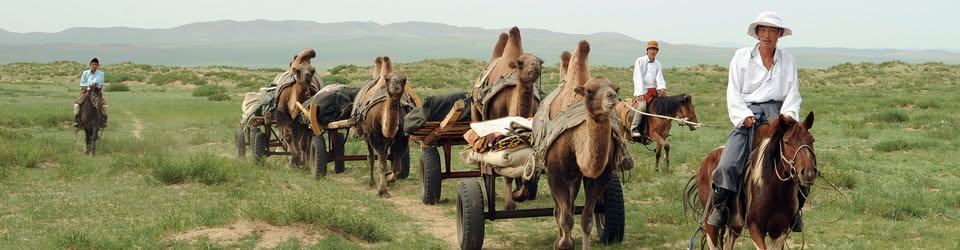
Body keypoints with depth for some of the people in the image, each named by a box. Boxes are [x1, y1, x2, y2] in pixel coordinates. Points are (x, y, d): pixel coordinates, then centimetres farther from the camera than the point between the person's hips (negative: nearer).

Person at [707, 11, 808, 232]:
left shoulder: (788, 60, 13)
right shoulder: (741, 57, 9)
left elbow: (792, 93, 8)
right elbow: (733, 92, 5)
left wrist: (788, 115, -12)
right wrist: (745, 116, -10)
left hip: (776, 114, 1)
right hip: (747, 116, -1)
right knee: (728, 164, -23)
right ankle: (720, 207, -9)